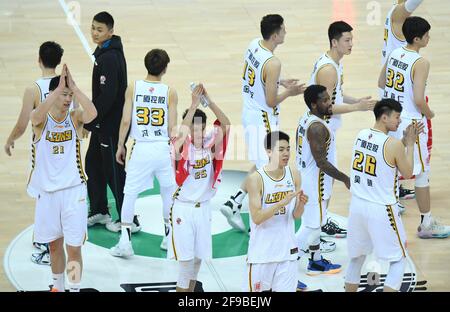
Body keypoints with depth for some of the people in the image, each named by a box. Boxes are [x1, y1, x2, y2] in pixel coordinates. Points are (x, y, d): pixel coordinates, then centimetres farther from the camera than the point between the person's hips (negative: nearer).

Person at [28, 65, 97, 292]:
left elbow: (92, 114, -26)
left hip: (73, 190, -1)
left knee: (73, 247, -2)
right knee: (54, 244, 16)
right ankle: (58, 286, 33)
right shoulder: (40, 119, -6)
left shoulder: (75, 117, -4)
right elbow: (37, 116, -31)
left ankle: (75, 289, 8)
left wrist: (73, 86, -27)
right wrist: (59, 87, -34)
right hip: (47, 190, 1)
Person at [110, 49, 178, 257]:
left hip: (140, 148, -1)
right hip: (163, 148, 1)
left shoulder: (133, 88, -4)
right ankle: (169, 237, 28)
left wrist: (120, 146, 7)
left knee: (130, 193, 5)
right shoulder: (170, 92, -4)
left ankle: (125, 242, 0)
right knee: (169, 191, 19)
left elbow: (126, 121, -5)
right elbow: (172, 127, -3)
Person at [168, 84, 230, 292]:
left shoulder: (209, 144, 0)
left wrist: (208, 100, -24)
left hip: (203, 207, 5)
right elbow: (182, 133, -33)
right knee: (186, 259, -7)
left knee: (199, 257, 12)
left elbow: (225, 125, -14)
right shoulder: (182, 146, -11)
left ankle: (190, 290, 26)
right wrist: (194, 103, -36)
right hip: (183, 208, -5)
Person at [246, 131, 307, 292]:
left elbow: (296, 216, 7)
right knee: (257, 290, 7)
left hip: (287, 250, 3)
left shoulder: (294, 175, 1)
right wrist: (282, 203, -26)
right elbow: (257, 218, -17)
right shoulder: (256, 178, -13)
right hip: (261, 252, -3)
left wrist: (301, 204, -15)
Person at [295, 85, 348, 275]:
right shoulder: (317, 127, -26)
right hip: (315, 184, -10)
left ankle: (316, 262, 35)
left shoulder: (306, 119, 5)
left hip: (305, 179, 10)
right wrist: (345, 179, -18)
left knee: (314, 224, 22)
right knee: (311, 227, -4)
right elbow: (321, 162, -25)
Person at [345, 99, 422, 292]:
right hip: (381, 210, -6)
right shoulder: (393, 145, -17)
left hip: (357, 205, 6)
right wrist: (410, 144, 3)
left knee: (357, 257, 21)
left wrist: (404, 141, 16)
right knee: (399, 260, 9)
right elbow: (407, 173, -2)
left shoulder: (361, 135, 3)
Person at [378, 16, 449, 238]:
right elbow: (419, 100, -23)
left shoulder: (394, 54, 3)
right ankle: (426, 224, 12)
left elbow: (381, 83, 14)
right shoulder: (421, 63, -20)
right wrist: (429, 114, -4)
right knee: (422, 173, 5)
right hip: (410, 122, -7)